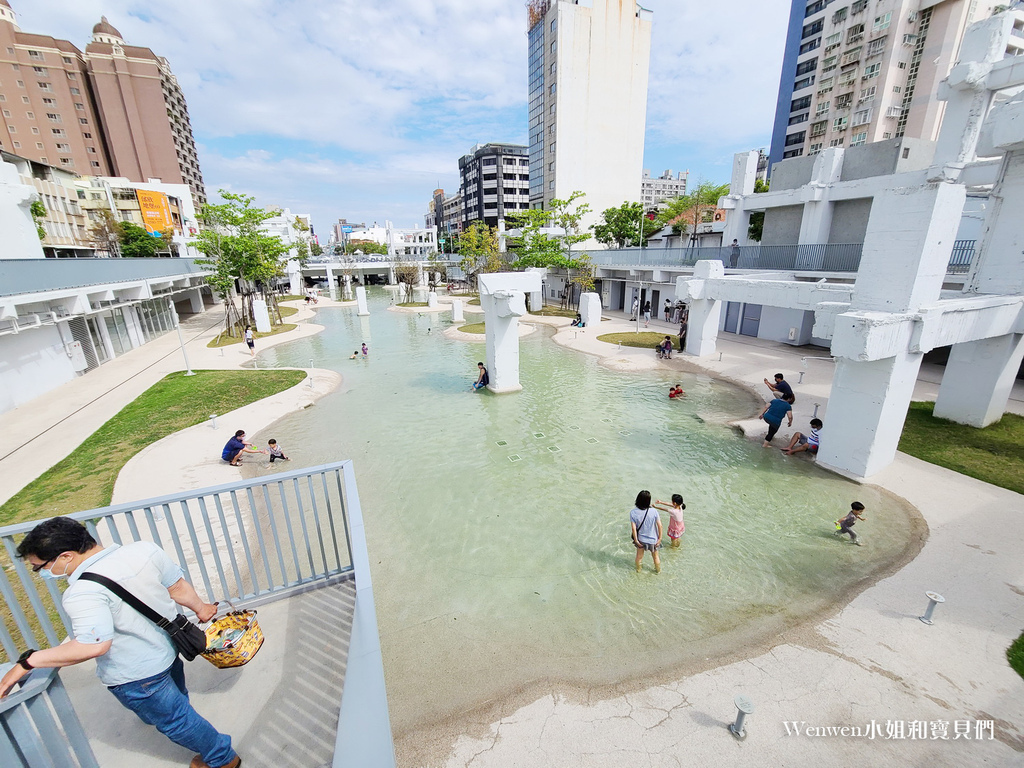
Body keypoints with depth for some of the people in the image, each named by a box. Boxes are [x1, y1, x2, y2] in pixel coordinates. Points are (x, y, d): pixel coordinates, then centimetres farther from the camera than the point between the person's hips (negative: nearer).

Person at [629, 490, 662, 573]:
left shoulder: (633, 512, -22)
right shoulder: (653, 511, -24)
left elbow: (633, 528, -17)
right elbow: (659, 525, -18)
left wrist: (636, 540, -5)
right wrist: (660, 538, -4)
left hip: (640, 539, 1)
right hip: (653, 539, -1)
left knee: (639, 556, 27)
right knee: (655, 556, 27)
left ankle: (638, 569, 50)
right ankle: (658, 570, 50)